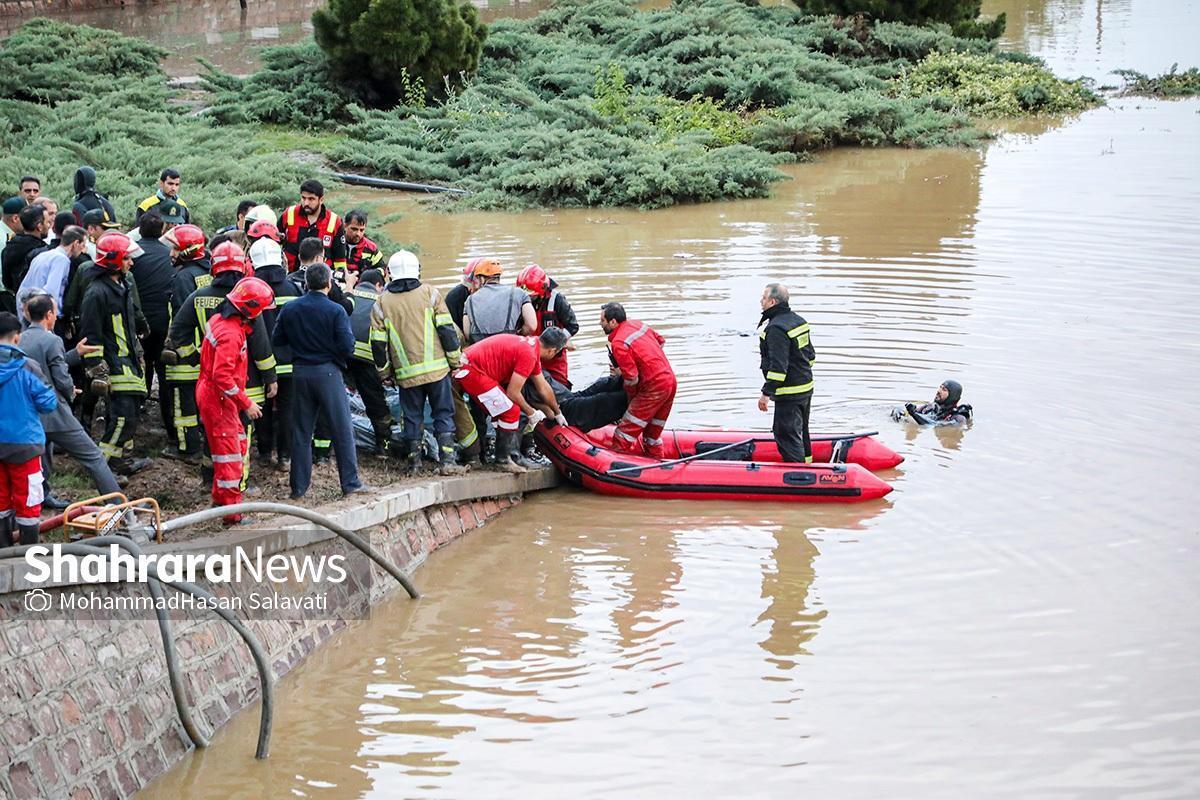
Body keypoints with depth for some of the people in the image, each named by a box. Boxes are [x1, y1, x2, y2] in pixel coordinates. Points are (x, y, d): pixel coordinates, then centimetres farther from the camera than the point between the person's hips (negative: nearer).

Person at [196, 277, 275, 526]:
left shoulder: (221, 319, 6)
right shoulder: (231, 334, -25)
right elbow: (222, 376, -28)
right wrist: (246, 403, -22)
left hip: (211, 393, 10)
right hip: (218, 399, -10)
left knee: (240, 446, 20)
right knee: (230, 455, -6)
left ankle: (221, 499, 31)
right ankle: (232, 512, -2)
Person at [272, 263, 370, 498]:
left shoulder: (289, 309, 1)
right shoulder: (335, 311, -11)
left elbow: (277, 340, 5)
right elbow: (347, 347, -15)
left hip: (300, 373, 4)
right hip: (328, 372, -4)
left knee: (301, 432, 10)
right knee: (342, 429, 4)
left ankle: (298, 487, 12)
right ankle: (350, 483, 4)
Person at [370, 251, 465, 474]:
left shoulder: (382, 303, 3)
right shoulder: (430, 293, 0)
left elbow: (378, 342, 4)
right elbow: (447, 329, -2)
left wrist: (385, 370, 15)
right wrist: (455, 360, 6)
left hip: (406, 372, 1)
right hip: (436, 368, -1)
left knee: (412, 417, 12)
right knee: (443, 414, 4)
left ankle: (414, 462, 12)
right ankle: (447, 461, -3)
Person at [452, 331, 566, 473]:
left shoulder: (532, 345, 15)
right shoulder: (529, 354, -17)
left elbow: (543, 387, 27)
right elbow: (513, 393, -13)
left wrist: (558, 414, 36)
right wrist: (531, 413, 2)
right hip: (471, 372, -10)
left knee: (504, 413, 16)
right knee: (511, 412, -8)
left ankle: (512, 455, 20)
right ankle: (504, 459, 2)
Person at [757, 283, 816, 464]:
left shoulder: (776, 329, -21)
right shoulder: (798, 320, 10)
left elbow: (778, 366, -25)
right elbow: (810, 354, 17)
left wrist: (766, 393, -22)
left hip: (789, 394, -10)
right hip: (806, 387, 10)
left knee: (786, 434, -5)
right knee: (800, 431, 23)